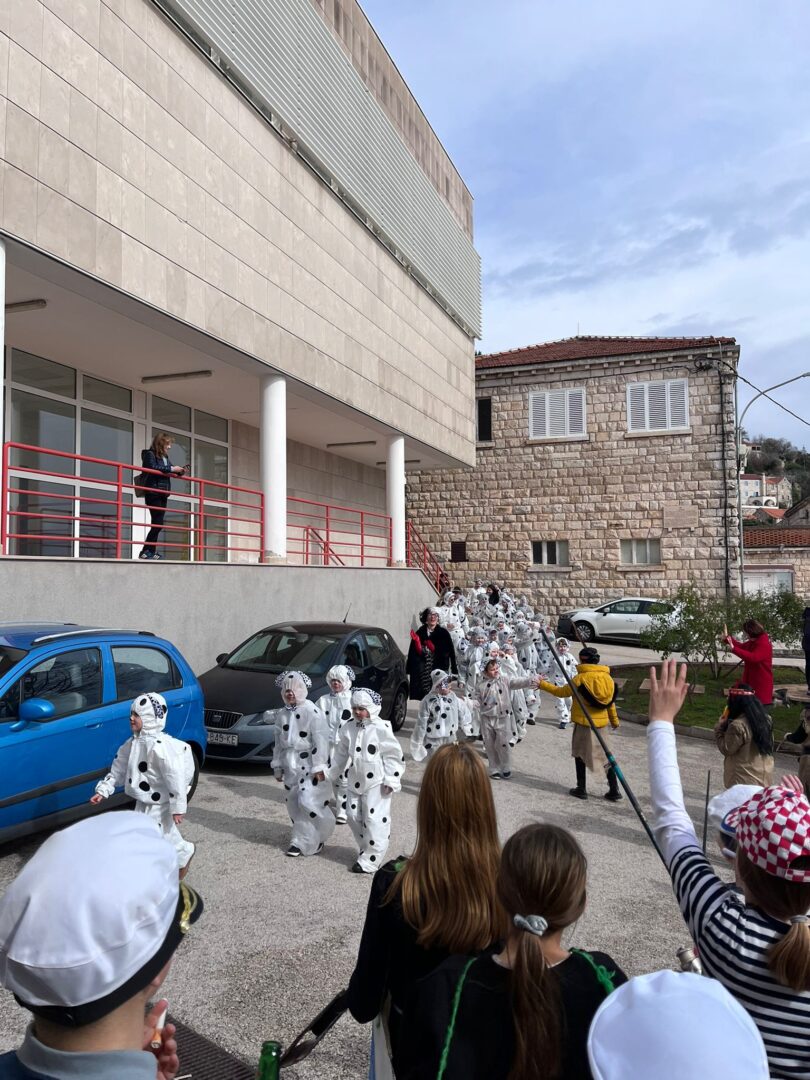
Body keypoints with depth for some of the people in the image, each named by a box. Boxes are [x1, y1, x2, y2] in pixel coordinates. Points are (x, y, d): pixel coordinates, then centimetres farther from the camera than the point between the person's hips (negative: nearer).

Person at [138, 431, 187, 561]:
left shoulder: (165, 457, 18)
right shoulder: (150, 454, -4)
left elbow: (169, 471, 20)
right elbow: (153, 468, -21)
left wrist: (180, 471, 2)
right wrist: (171, 469, -19)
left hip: (163, 494, 8)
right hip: (153, 493, -8)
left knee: (158, 524, 5)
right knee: (158, 523, -13)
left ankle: (151, 552, 7)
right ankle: (146, 552, -8)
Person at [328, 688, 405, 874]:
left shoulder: (381, 728, -16)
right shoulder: (349, 727, 2)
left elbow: (393, 755, -13)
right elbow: (341, 753, 14)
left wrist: (391, 780, -14)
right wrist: (330, 772, 16)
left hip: (376, 783, -7)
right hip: (355, 781, 7)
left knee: (375, 820, -4)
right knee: (354, 817, 12)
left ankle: (371, 859, 6)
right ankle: (366, 851, 31)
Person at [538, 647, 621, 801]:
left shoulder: (582, 677, -13)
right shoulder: (607, 676, 3)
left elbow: (562, 692, -8)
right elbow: (610, 700, 11)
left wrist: (543, 684, 1)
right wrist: (614, 719, 22)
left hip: (584, 722, -5)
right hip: (602, 722, 5)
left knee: (580, 754, 10)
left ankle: (581, 789, 13)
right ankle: (614, 790, 10)